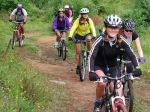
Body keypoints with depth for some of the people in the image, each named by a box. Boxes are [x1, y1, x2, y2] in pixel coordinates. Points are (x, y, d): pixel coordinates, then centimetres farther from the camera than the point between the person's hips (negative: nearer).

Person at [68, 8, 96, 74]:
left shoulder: (89, 20, -22)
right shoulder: (78, 20, -25)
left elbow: (92, 28, -33)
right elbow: (73, 28, -35)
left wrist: (94, 36, -51)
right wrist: (70, 36, -51)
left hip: (87, 34, 0)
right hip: (79, 35, 0)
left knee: (89, 39, -37)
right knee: (78, 52, -3)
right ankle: (78, 66, 10)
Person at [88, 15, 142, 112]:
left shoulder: (122, 41, -19)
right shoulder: (100, 40, -27)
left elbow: (132, 55, -15)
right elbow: (92, 56, -32)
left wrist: (137, 68, -30)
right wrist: (91, 72, -44)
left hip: (113, 66, 3)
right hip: (99, 65, -3)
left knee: (118, 86, -11)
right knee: (102, 83, -28)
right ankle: (98, 103, -3)